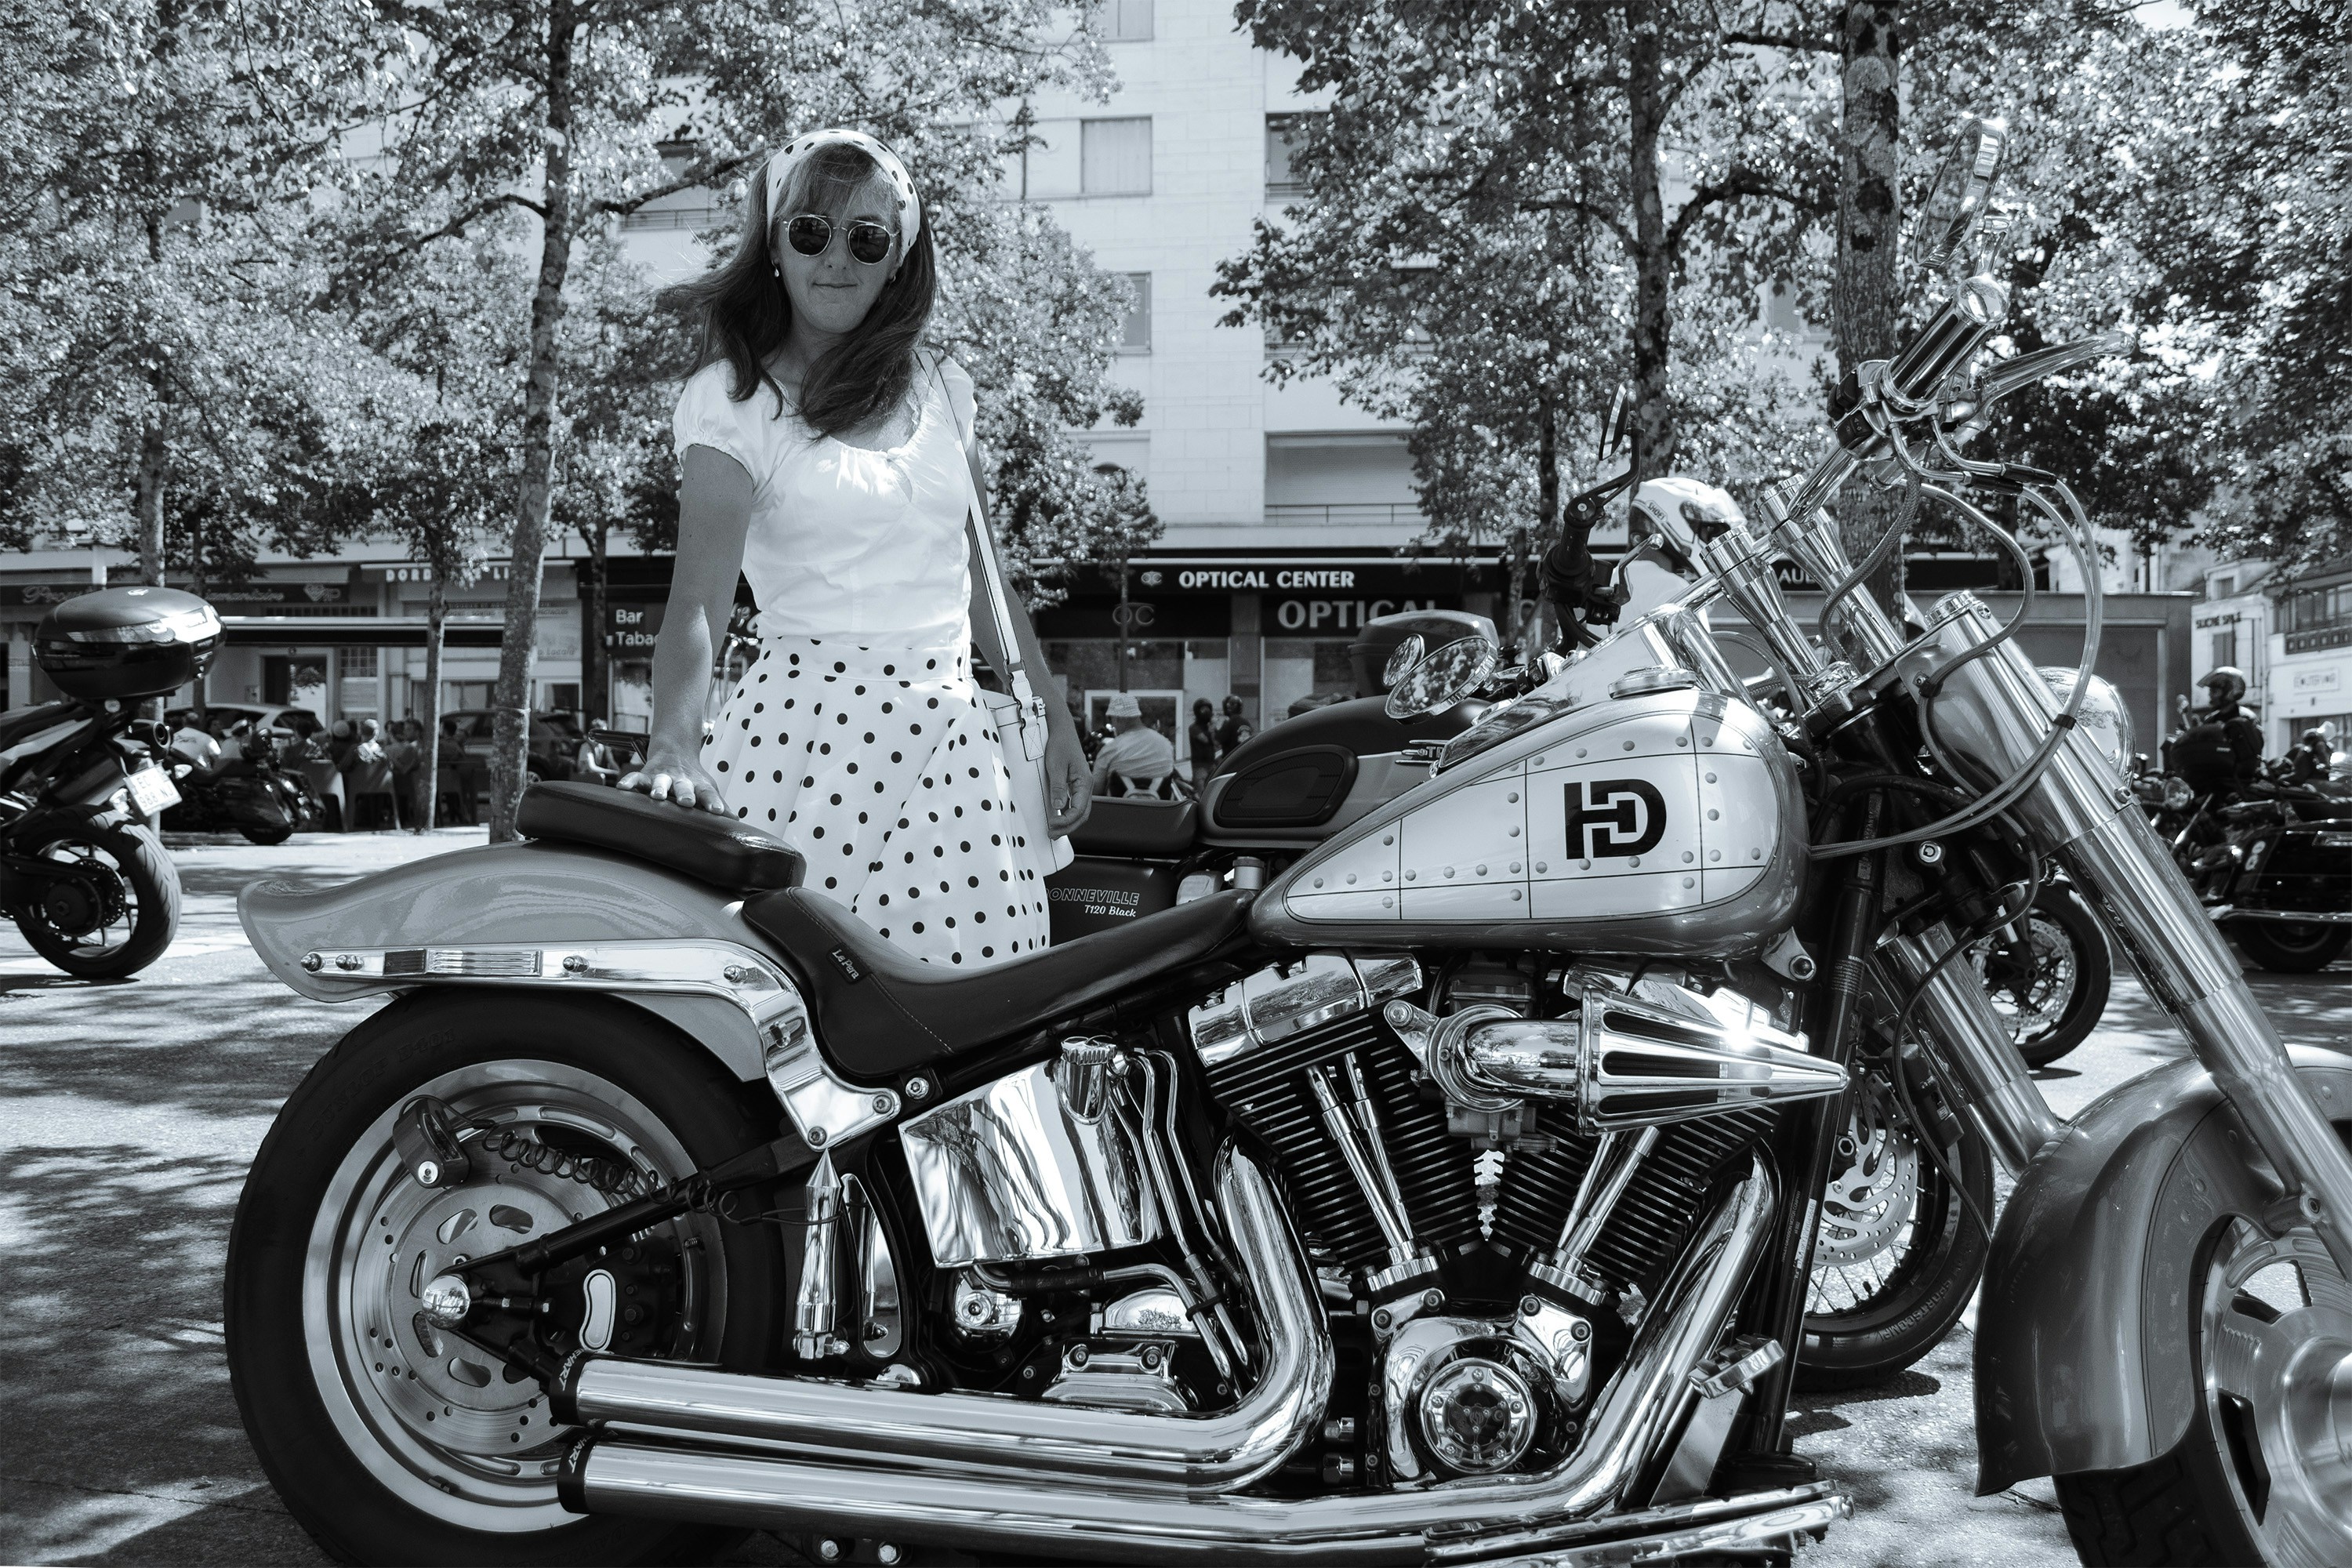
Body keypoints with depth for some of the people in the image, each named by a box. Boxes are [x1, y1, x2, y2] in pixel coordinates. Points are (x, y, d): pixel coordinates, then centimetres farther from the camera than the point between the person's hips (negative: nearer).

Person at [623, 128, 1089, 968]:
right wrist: (674, 745, -27)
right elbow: (696, 601, -11)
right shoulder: (732, 396, 0)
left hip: (951, 733, 4)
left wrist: (1052, 717, 20)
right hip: (811, 731, -4)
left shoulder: (940, 386, 15)